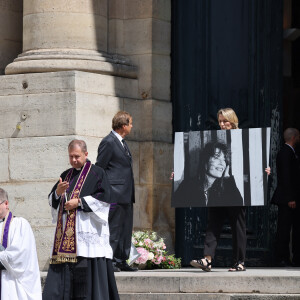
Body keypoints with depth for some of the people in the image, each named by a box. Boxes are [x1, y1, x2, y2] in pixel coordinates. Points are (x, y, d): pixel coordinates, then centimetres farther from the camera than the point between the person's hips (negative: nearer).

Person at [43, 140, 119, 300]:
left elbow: (104, 197, -8)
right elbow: (51, 201, 18)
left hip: (87, 229, -5)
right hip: (65, 232, 6)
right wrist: (58, 192, -5)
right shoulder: (66, 175, 19)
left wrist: (79, 202, -12)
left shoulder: (96, 173, 2)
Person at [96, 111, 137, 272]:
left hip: (125, 194, 10)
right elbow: (99, 168, -11)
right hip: (115, 194, -10)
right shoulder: (108, 142, -10)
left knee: (125, 228, 10)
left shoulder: (122, 142, 19)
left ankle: (121, 260, 14)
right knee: (113, 227, -8)